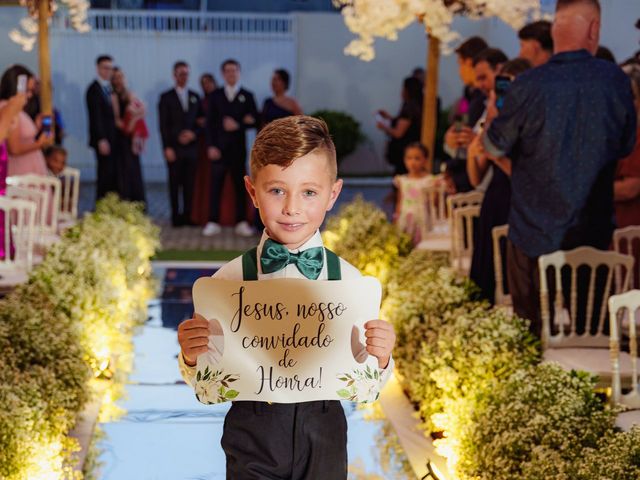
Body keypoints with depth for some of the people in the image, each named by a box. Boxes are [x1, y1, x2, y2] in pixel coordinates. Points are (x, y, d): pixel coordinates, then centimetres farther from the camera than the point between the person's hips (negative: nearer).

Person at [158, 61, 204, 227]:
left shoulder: (195, 97, 15)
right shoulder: (166, 97, 4)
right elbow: (163, 125, -1)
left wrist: (193, 134, -6)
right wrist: (167, 148, -9)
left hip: (191, 147, 3)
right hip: (174, 148, -3)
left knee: (190, 183, 1)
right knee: (175, 183, -1)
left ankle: (188, 215, 5)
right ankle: (176, 216, 4)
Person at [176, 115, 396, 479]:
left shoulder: (347, 278, -7)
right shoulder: (230, 279, -9)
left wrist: (378, 358, -20)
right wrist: (192, 358, -22)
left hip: (323, 433, 1)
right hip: (252, 434, -1)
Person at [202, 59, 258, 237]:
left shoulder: (247, 96, 8)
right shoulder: (216, 95, 9)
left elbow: (254, 121, 3)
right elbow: (210, 122, 4)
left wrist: (238, 125, -14)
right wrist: (211, 146, -6)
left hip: (238, 147, 0)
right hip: (219, 147, 0)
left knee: (240, 185, 4)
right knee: (216, 185, -2)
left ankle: (242, 223, 8)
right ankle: (213, 222, 0)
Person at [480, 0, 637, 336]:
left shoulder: (528, 86, -18)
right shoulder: (616, 81, -10)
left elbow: (494, 148, -4)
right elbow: (625, 146, 5)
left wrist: (493, 116, 16)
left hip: (535, 232, -2)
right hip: (594, 231, 2)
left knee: (532, 323, 13)